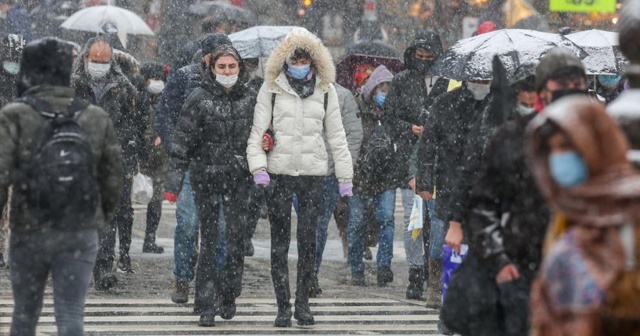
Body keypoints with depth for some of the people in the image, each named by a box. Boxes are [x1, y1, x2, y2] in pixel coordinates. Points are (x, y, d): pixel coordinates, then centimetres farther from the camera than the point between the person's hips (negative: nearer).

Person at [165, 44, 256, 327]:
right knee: (209, 241, 0)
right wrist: (173, 181, -10)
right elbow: (182, 142, -5)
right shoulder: (199, 99, -4)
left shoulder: (249, 99, 6)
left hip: (238, 178, 2)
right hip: (206, 177, -2)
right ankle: (207, 305, 5)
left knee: (236, 238, 0)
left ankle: (229, 296, 18)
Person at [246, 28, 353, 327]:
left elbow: (336, 136, 10)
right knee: (279, 241, 1)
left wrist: (345, 176, 6)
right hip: (278, 173, -1)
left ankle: (302, 303, 11)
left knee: (308, 241, 1)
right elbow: (257, 130, 1)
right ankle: (283, 306, 5)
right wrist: (258, 167, -11)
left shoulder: (325, 89, 8)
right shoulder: (272, 88, 3)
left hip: (313, 173, 1)